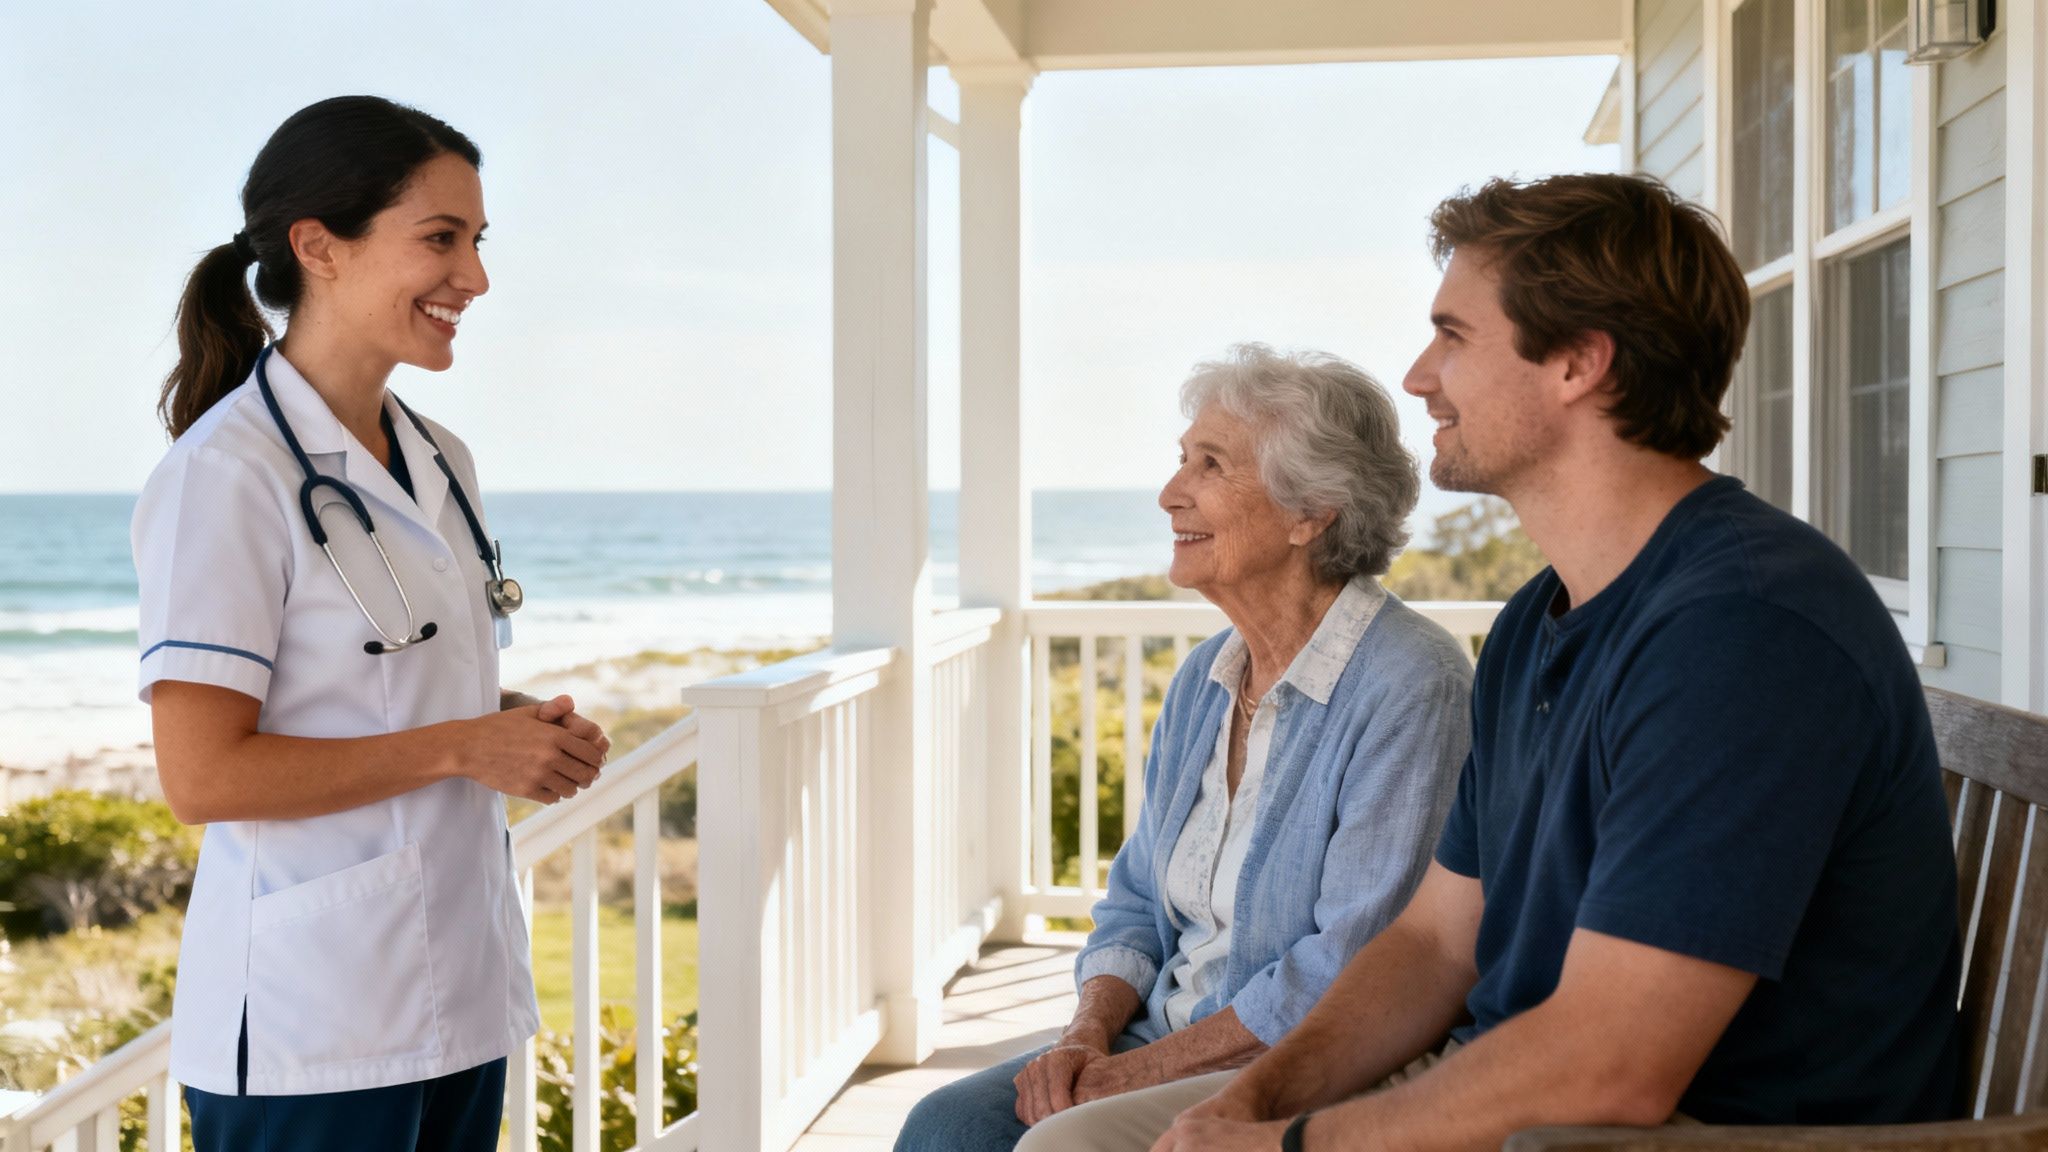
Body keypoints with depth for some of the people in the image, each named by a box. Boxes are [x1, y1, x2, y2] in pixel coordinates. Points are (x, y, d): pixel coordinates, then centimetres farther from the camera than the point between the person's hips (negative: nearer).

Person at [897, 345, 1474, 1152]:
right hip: (1163, 1046, 7)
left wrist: (1144, 1069, -16)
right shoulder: (1204, 679, 11)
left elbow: (1356, 969, -20)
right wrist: (1087, 1037, -3)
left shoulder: (1412, 689, -16)